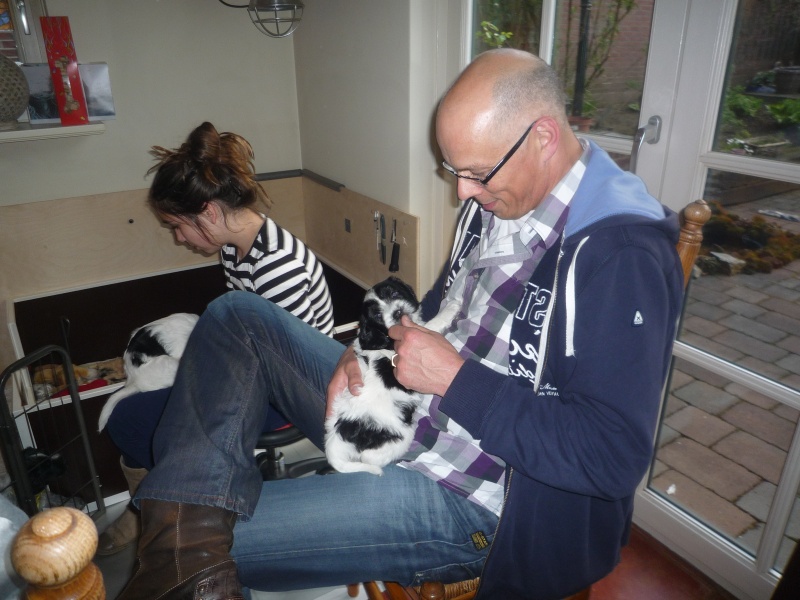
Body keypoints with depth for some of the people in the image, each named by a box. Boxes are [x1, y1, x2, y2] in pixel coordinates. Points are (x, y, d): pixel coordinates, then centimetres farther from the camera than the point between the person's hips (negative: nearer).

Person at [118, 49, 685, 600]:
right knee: (235, 317, 2)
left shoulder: (622, 256, -22)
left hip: (466, 496, -9)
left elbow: (614, 456, -24)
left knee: (222, 541, -22)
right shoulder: (498, 198, 2)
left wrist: (456, 378, -23)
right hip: (400, 413, 9)